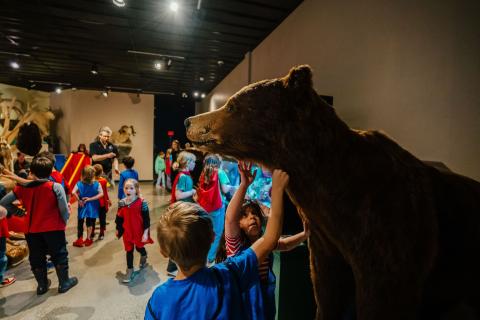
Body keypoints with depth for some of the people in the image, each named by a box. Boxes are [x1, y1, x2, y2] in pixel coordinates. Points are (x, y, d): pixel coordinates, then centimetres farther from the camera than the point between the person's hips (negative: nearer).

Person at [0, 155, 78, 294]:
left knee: (36, 258, 19)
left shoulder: (22, 188, -2)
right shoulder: (56, 187, -14)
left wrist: (17, 211, 13)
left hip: (32, 230, 3)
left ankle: (42, 285, 32)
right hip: (53, 228, -3)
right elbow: (64, 210, -16)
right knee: (59, 255, 12)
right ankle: (64, 283, 22)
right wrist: (64, 221, 2)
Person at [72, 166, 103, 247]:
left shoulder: (79, 183, -7)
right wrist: (90, 199, -15)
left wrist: (79, 200, -11)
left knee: (80, 223, 16)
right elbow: (101, 194, -17)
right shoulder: (96, 184, -10)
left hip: (82, 205, 1)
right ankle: (88, 239, 22)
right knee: (90, 223, 15)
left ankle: (79, 240, 22)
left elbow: (73, 192, -19)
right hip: (92, 206, 0)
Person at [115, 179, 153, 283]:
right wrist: (118, 229, 15)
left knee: (139, 247, 18)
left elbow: (146, 219, -15)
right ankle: (129, 271, 26)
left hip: (139, 231, -2)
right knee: (129, 250, 11)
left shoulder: (141, 202, -19)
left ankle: (144, 257, 52)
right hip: (127, 231, 3)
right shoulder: (121, 203, -6)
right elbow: (119, 218, 7)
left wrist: (145, 233, -15)